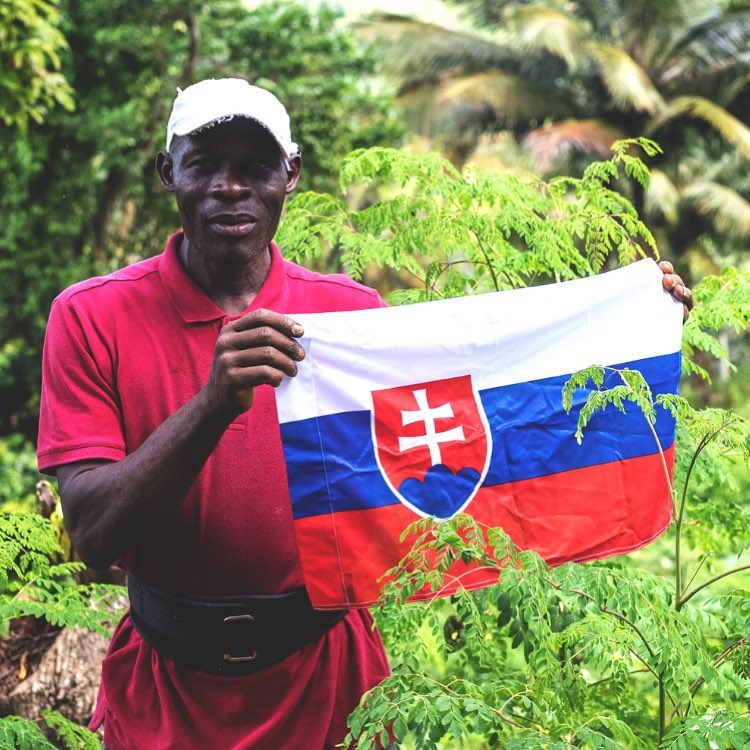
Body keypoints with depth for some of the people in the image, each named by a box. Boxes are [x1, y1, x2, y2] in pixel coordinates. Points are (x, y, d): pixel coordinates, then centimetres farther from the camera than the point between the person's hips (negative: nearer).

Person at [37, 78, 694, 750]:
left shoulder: (351, 311, -3)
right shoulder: (92, 318, -11)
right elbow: (93, 535, -19)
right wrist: (214, 404, -33)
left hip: (325, 670, 2)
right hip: (169, 688, -1)